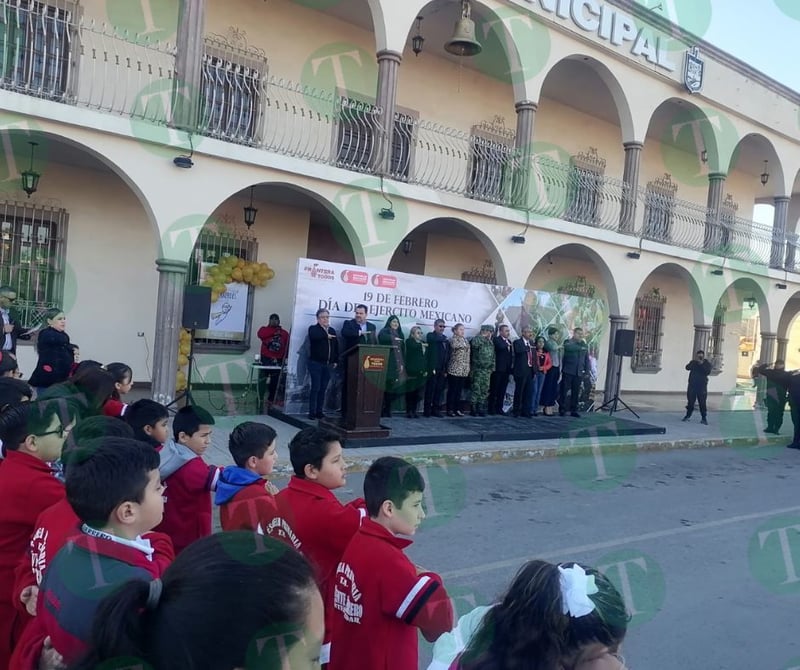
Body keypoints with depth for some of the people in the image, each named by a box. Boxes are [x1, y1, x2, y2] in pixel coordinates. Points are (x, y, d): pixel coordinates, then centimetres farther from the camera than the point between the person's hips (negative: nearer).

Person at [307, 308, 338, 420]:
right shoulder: (313, 328, 0)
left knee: (323, 388, 6)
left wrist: (335, 360, 10)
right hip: (316, 363, -5)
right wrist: (326, 335, -18)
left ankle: (319, 411, 11)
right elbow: (314, 336, -25)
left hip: (328, 364, 5)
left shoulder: (332, 330, 16)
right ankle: (312, 412, -1)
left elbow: (336, 347, 16)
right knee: (315, 388, -6)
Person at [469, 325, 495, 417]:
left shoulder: (491, 343, 15)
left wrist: (492, 367, 15)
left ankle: (481, 409, 15)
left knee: (484, 391, 8)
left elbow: (493, 356, 20)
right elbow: (474, 344, -27)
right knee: (475, 390, -5)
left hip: (487, 370, 7)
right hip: (477, 370, -7)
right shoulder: (476, 340, -5)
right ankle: (473, 409, 2)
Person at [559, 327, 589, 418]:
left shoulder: (585, 345, 16)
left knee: (576, 392, 5)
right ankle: (562, 410, 6)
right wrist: (581, 348, -16)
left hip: (579, 373, 4)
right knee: (564, 391, -1)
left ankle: (573, 410, 12)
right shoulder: (568, 342, 1)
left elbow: (586, 359, 17)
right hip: (568, 371, -4)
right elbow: (568, 347, -24)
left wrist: (586, 370, 7)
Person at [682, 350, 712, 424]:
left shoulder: (707, 363, 2)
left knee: (702, 402, -4)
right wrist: (694, 361, -20)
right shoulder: (693, 362, 7)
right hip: (692, 384, 2)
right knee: (690, 401, 6)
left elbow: (708, 372, -13)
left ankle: (704, 418, 1)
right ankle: (688, 416, 18)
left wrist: (702, 364, -20)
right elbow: (687, 367, -9)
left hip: (702, 385, -2)